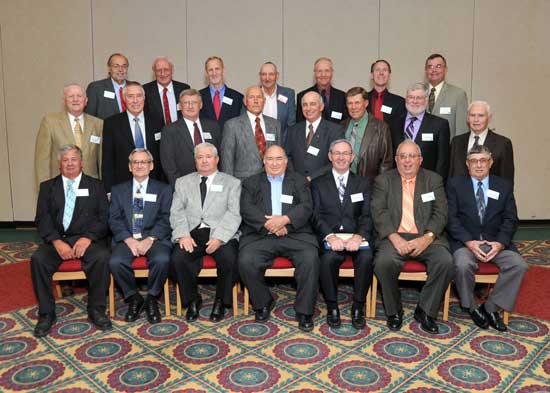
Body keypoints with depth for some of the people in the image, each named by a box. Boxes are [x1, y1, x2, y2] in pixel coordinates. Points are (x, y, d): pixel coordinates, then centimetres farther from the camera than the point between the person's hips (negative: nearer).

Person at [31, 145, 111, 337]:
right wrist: (57, 242, -14)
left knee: (102, 257, -31)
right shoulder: (47, 187, 14)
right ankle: (46, 313, -11)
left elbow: (104, 217, 2)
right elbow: (42, 219, 3)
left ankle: (96, 310, -14)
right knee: (38, 259, -28)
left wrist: (88, 238, -15)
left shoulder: (95, 186, 12)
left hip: (87, 239, -1)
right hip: (56, 239, 2)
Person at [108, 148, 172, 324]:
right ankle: (134, 298, -3)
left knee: (162, 260, -32)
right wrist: (128, 239, -11)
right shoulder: (118, 190, 17)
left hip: (154, 237, -1)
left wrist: (150, 239, -15)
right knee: (115, 262, -28)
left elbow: (165, 219, 1)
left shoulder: (163, 189, 13)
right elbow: (114, 219, 6)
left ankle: (152, 299, -7)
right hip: (127, 238, 2)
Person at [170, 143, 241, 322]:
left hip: (221, 233, -1)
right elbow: (177, 212, 9)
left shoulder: (232, 183, 12)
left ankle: (221, 301, -2)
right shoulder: (183, 182, 20)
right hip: (192, 233, 2)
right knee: (178, 258, -27)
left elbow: (234, 214, 0)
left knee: (229, 258, -30)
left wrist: (219, 237, -16)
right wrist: (183, 235, -10)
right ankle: (192, 300, 0)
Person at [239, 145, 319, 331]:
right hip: (260, 235, 0)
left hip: (294, 234, 0)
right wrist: (268, 224, -13)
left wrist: (285, 219, -14)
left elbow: (306, 207, 3)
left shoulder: (299, 181, 18)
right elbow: (247, 210, 2)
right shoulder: (251, 183, 18)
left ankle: (304, 310, -10)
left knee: (310, 258, -28)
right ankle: (263, 303, 0)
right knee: (246, 261, -27)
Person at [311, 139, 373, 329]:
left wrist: (359, 236, -16)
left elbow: (367, 215, 5)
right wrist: (330, 236, -18)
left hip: (356, 236, 1)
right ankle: (332, 307, -12)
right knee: (328, 258, -33)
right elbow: (316, 215, 1)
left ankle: (358, 307, -10)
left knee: (366, 257, -31)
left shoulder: (363, 183, 16)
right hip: (329, 237, -1)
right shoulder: (318, 183, 14)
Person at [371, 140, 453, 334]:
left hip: (426, 237, 2)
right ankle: (394, 311, -6)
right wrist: (394, 238, -16)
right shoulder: (383, 180, 11)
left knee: (445, 261, -27)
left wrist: (427, 238, -14)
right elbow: (378, 212, -1)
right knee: (384, 262, -31)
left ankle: (425, 311, -5)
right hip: (394, 237, -1)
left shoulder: (434, 180, 14)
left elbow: (440, 213, 3)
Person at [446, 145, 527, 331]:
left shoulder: (504, 186, 12)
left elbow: (510, 219, 7)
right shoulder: (455, 184, 5)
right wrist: (468, 241, -17)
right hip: (465, 240, -3)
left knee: (519, 265, -23)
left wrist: (500, 243, -12)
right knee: (463, 265, -33)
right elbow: (451, 217, -4)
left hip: (495, 241, 3)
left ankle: (491, 307, -5)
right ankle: (471, 307, -5)